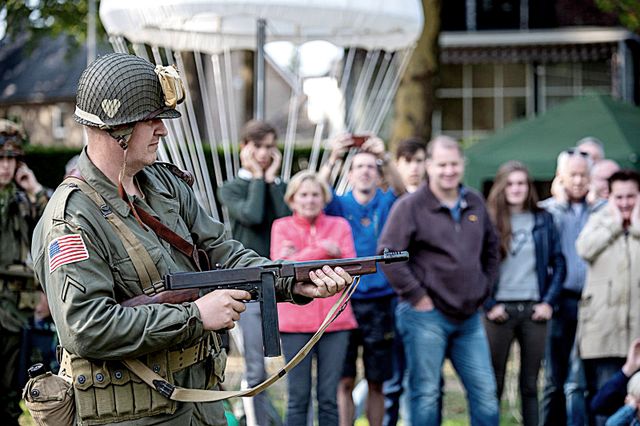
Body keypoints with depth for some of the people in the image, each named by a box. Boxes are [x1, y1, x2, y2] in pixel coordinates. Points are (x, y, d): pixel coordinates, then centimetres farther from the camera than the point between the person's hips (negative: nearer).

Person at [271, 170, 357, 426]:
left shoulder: (340, 226, 11)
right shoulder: (281, 227, 8)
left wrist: (300, 258, -9)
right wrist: (323, 250, -13)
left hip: (335, 319, 1)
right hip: (295, 320, -1)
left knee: (329, 397, 4)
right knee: (299, 397, 0)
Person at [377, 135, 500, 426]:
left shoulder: (475, 203, 11)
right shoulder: (410, 206, -8)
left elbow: (491, 248, 25)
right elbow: (388, 254, -13)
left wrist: (484, 290, 15)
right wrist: (416, 296, -13)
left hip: (469, 316, 6)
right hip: (426, 315, -5)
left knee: (485, 395, 6)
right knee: (426, 395, 0)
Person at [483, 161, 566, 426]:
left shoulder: (543, 220, 8)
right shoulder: (488, 221, -1)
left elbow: (558, 263, 9)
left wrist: (549, 302, 0)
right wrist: (488, 305, -8)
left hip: (534, 309, 2)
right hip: (500, 310, -2)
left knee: (530, 383, 7)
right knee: (494, 384, 3)